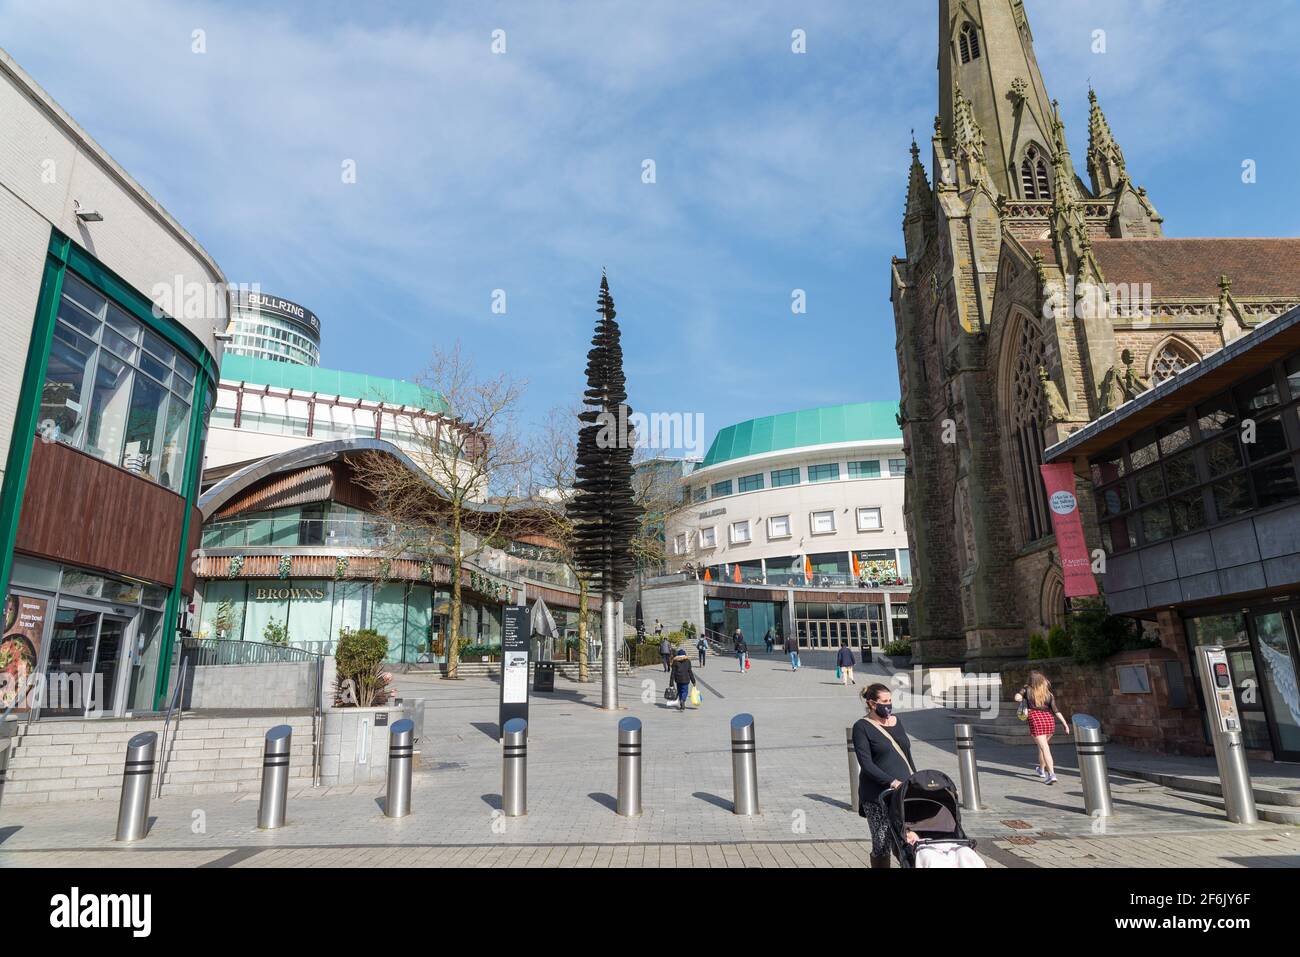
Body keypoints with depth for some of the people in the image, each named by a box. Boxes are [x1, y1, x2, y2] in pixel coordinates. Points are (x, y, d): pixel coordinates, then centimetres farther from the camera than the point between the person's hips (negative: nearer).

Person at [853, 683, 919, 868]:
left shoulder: (896, 721, 14)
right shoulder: (862, 727, -5)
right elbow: (866, 764, -12)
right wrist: (892, 782, -20)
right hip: (878, 795, -5)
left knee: (911, 841, -2)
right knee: (881, 845, -2)